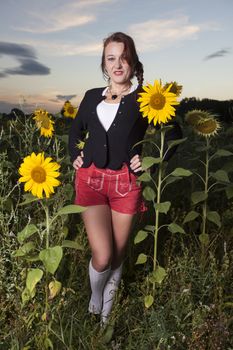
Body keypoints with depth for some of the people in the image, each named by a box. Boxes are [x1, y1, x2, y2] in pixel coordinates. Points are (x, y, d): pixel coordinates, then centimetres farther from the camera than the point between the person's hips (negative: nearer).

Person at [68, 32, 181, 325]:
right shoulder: (92, 96, 11)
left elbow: (173, 134, 4)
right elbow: (76, 129, 26)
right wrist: (75, 155, 11)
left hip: (126, 183, -1)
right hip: (91, 179, 1)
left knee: (117, 255, 9)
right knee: (102, 256, -9)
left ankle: (106, 313, 34)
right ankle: (94, 297, 26)